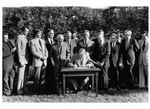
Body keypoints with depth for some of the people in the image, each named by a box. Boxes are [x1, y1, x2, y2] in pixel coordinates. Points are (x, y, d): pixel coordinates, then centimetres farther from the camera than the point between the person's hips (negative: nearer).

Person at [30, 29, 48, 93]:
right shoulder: (32, 41, -1)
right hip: (37, 61, -6)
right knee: (37, 76, -4)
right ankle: (36, 90, 7)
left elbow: (46, 50, 17)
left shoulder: (43, 41, 19)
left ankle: (39, 87, 15)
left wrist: (46, 56, -2)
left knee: (43, 76, 4)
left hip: (44, 61, 6)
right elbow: (33, 51, -9)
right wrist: (41, 56, -12)